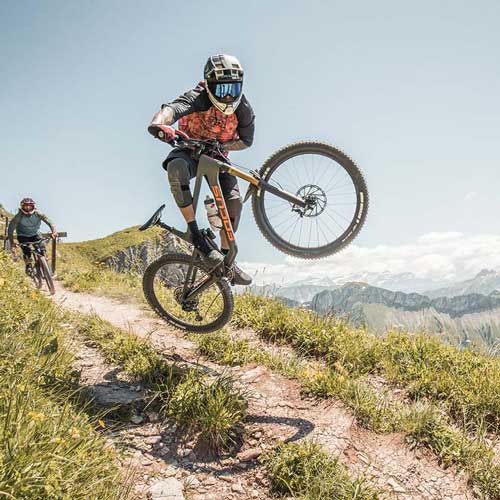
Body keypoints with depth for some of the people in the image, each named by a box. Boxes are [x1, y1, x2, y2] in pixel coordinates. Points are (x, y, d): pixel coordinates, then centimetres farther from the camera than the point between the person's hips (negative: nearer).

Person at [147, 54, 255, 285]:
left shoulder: (244, 110, -18)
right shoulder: (199, 97, -29)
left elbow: (246, 141, -4)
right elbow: (174, 107, -48)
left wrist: (221, 145, -23)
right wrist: (159, 123, -72)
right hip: (190, 151, -3)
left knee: (233, 201, -16)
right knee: (176, 167, -38)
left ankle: (225, 257, 2)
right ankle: (195, 234, -33)